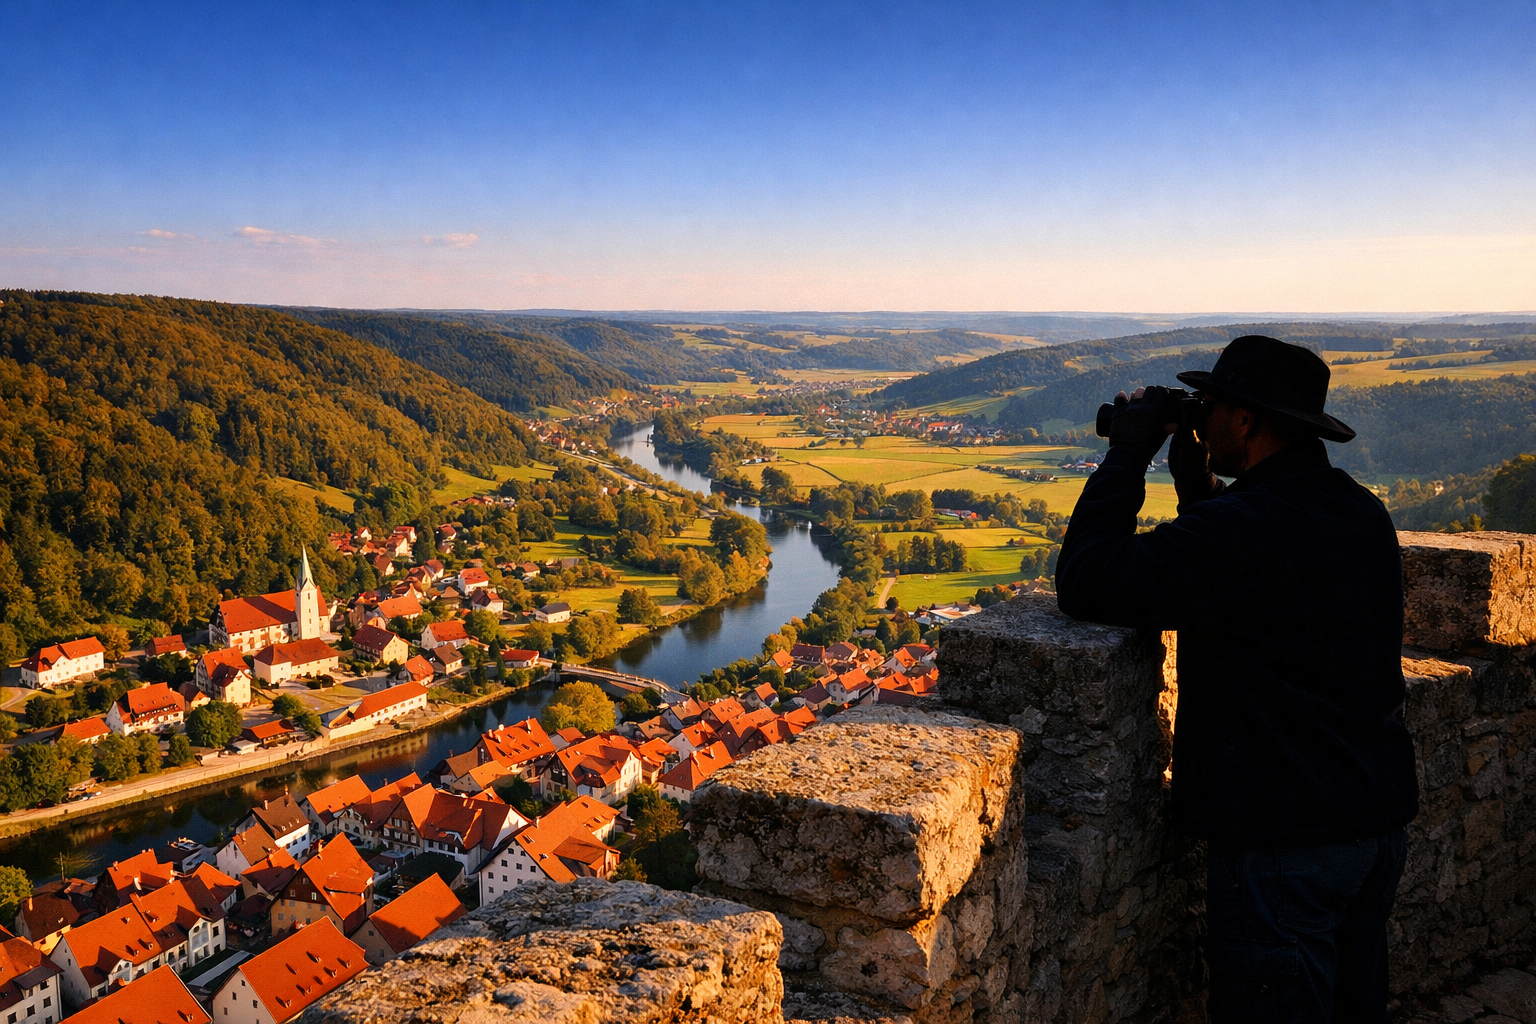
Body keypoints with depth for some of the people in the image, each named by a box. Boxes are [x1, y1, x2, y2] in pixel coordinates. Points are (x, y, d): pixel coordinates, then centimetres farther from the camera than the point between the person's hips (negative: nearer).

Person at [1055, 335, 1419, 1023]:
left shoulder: (1237, 530, -23)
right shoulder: (1363, 514, 6)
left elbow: (1083, 584, -20)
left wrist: (1127, 454, -11)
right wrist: (1197, 480, 11)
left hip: (1286, 837, -9)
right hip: (1379, 820, 9)